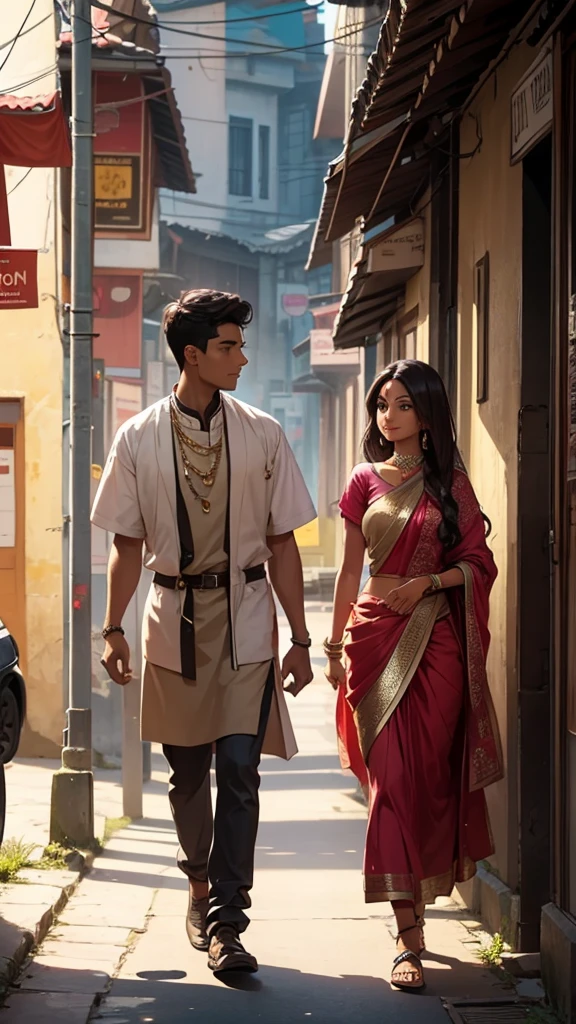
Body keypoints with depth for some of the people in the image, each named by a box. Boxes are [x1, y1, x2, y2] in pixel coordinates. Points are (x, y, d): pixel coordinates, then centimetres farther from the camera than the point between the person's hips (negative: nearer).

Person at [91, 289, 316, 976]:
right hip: (173, 616, 1)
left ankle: (225, 924, -6)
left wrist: (300, 638, 2)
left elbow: (282, 544, 3)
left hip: (246, 617, -1)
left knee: (239, 769, -9)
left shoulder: (262, 436, 0)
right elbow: (127, 543, 6)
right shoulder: (138, 439, 0)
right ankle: (200, 888, 33)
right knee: (187, 770, 12)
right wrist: (113, 628, -1)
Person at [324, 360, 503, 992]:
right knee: (391, 776, -7)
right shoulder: (365, 483, 10)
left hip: (436, 640, -1)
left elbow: (480, 563, 4)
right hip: (376, 636, 1)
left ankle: (416, 893, 18)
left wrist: (429, 581, -13)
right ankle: (409, 933, -9)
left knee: (429, 772, 1)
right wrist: (335, 644, 10)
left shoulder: (450, 483, 5)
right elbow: (350, 570, 13)